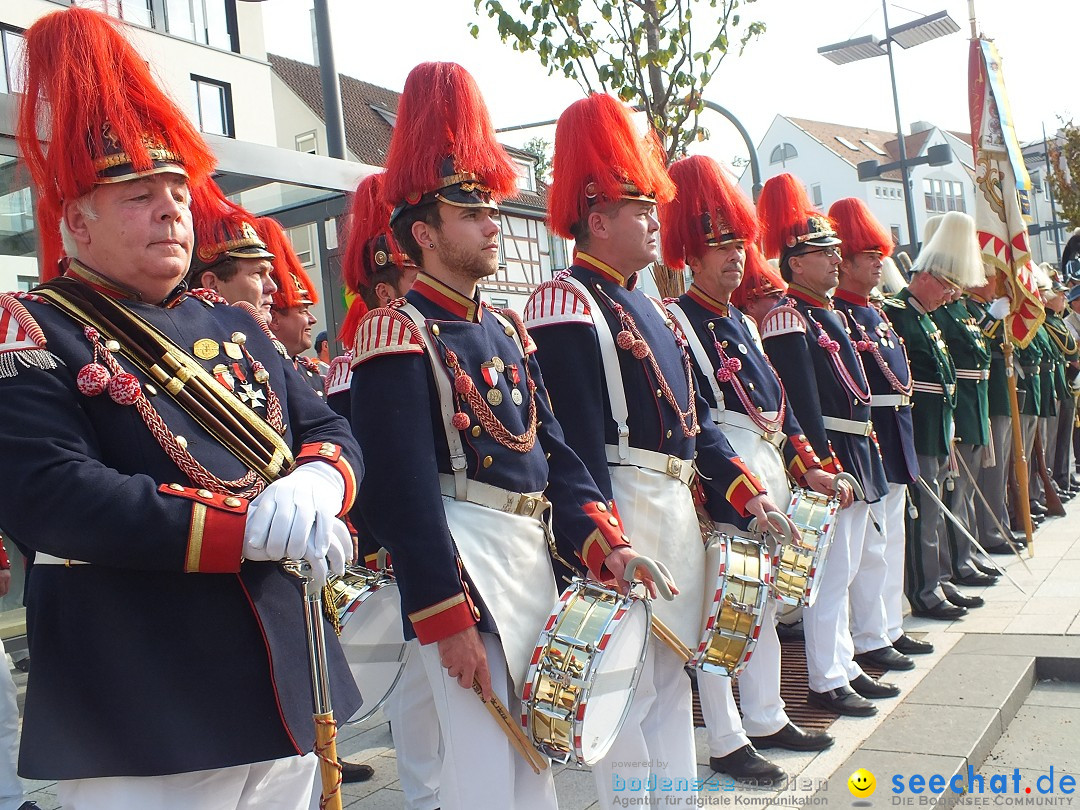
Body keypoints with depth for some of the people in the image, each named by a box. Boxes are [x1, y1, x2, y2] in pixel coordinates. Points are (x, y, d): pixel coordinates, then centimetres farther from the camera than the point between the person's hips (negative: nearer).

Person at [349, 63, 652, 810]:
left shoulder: (508, 330, 13)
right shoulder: (399, 334, -12)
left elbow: (553, 449, 11)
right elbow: (405, 489, -18)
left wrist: (605, 543, -2)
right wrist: (448, 619, -20)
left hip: (531, 550, 8)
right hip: (462, 554, -8)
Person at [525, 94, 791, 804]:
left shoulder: (647, 306, 17)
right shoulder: (566, 307, -12)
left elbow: (695, 414, 18)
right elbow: (578, 441, -19)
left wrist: (742, 486, 10)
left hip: (678, 505, 9)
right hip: (623, 510, -9)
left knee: (671, 673, 18)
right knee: (629, 691, 0)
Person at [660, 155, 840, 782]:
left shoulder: (744, 324, 17)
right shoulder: (677, 322, -9)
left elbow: (778, 401, 17)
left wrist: (809, 467, 10)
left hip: (771, 476, 9)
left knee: (765, 606, 17)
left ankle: (767, 719, 31)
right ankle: (727, 742, 10)